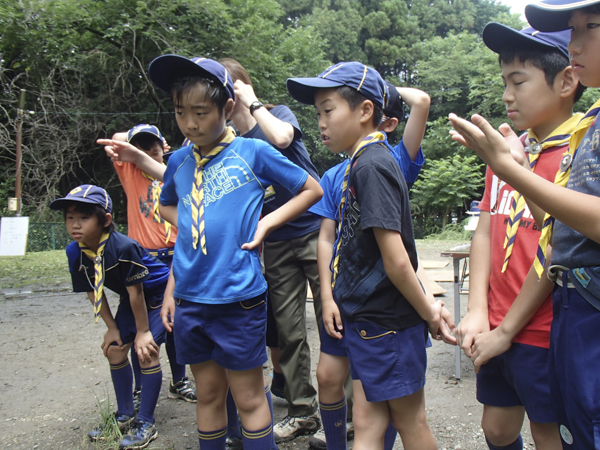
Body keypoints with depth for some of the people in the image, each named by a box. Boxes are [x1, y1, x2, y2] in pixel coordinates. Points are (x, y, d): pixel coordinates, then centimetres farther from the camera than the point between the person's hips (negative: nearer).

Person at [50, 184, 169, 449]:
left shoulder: (124, 248, -36)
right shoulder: (75, 252, -14)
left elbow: (136, 292, -27)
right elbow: (93, 292, -3)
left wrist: (143, 331, -17)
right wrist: (112, 327, 1)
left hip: (158, 293, -7)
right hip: (131, 299, 7)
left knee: (147, 351, -13)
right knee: (114, 349, 8)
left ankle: (146, 424, 2)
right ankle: (125, 416, 26)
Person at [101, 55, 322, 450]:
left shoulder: (253, 152, -6)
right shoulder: (179, 161, 7)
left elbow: (313, 189, 3)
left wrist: (265, 223, -9)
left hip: (238, 296, -4)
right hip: (189, 299, 5)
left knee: (249, 398, 8)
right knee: (208, 395, 19)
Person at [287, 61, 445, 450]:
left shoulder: (372, 165, -19)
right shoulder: (360, 163, 11)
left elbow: (396, 261, -22)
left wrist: (429, 313, -12)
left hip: (388, 321, -8)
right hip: (365, 319, 8)